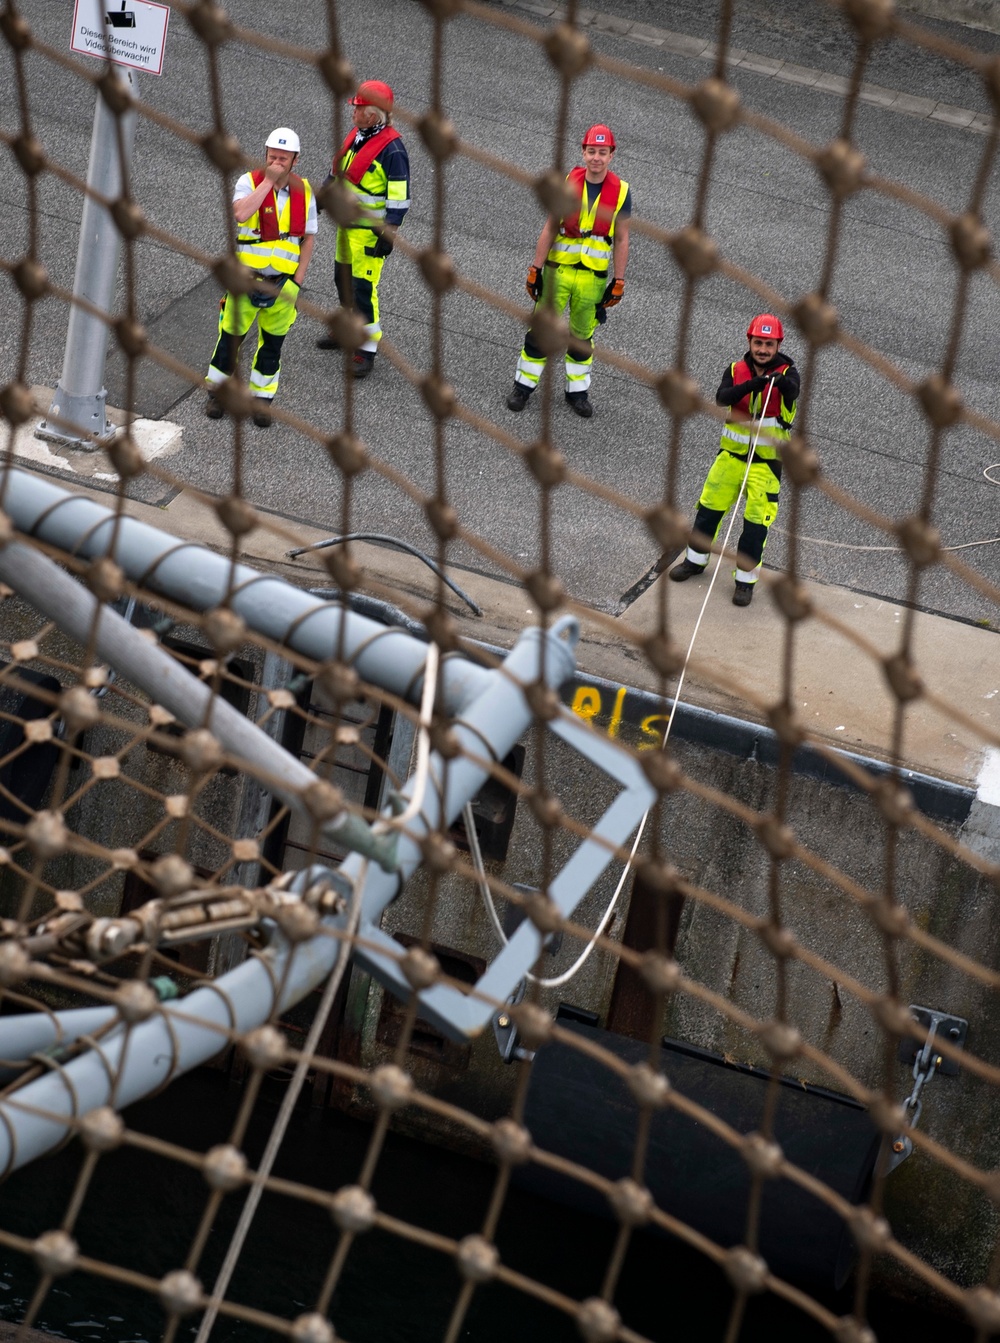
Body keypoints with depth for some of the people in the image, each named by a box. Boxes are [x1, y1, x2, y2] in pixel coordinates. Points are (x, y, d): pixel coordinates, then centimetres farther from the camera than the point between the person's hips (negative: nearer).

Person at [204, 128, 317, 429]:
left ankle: (262, 398, 25)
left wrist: (298, 280, -2)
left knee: (272, 343, 11)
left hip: (283, 281, 2)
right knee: (231, 335, 6)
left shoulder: (303, 191, -1)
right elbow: (241, 213, -31)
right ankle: (217, 391, 24)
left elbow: (309, 237, 6)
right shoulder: (250, 182, -10)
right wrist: (268, 181, -27)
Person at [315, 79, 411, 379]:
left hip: (370, 230, -9)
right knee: (343, 278, 20)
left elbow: (399, 199, -20)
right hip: (347, 223, 9)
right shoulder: (356, 135, 4)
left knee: (363, 288, -7)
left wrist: (387, 235, -21)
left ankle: (367, 349, 3)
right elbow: (338, 171, 21)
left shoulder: (392, 150, -21)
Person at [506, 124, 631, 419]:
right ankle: (524, 386, 14)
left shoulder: (621, 192, -3)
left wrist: (618, 281, 0)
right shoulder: (567, 183, -3)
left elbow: (621, 240, 2)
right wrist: (535, 269, -1)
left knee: (582, 337, 12)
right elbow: (550, 229, 1)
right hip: (558, 269, 0)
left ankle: (577, 392, 25)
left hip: (593, 277, 0)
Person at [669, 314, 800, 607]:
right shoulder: (736, 371, -2)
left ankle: (746, 578, 12)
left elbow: (793, 391, -32)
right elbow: (722, 397, -21)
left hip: (766, 461, -3)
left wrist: (781, 382, -55)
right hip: (731, 454, 3)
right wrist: (753, 384, -37)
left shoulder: (787, 372, -8)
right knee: (710, 507, 12)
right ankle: (695, 560, 32)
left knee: (756, 521, -1)